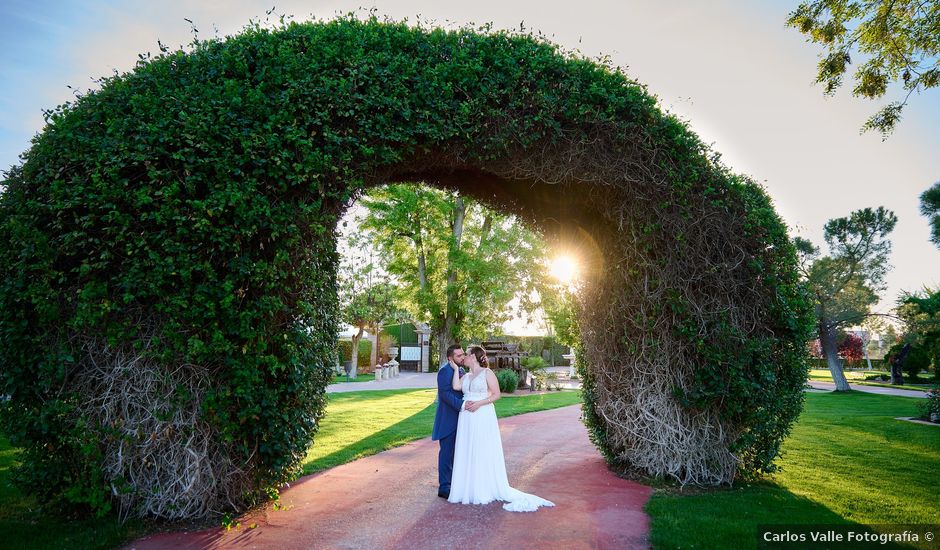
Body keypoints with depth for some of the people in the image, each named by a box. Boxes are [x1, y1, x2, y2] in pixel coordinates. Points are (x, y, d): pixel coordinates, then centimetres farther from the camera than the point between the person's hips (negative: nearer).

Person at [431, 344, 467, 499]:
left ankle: (453, 483, 27)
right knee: (446, 453, 0)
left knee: (455, 453, 16)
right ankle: (444, 488, 10)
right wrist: (462, 405, -28)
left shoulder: (461, 370, 12)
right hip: (448, 419, -9)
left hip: (458, 418, 9)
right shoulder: (445, 371, -17)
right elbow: (445, 393, -23)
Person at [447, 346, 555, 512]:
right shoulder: (466, 376, 13)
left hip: (483, 418, -6)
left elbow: (496, 394, -7)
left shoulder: (487, 373, -3)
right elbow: (456, 386, -6)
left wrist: (479, 403, -16)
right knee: (467, 454, 7)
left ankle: (485, 490, 9)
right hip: (466, 419, 6)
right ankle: (469, 489, 17)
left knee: (484, 453, -1)